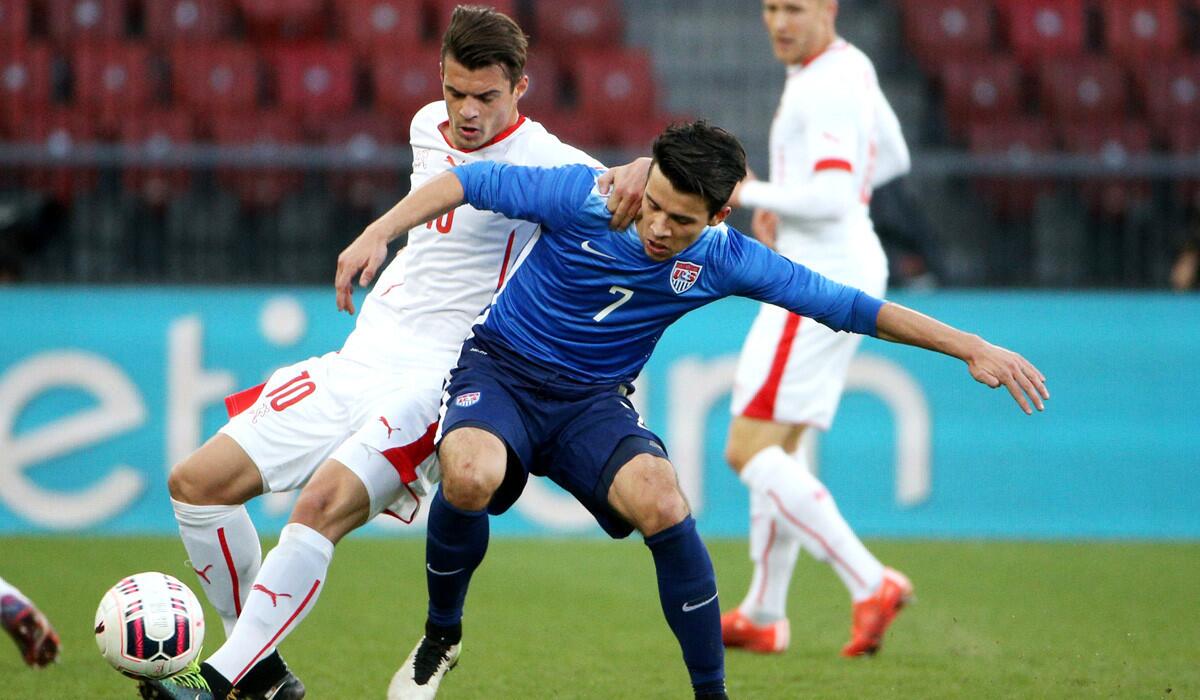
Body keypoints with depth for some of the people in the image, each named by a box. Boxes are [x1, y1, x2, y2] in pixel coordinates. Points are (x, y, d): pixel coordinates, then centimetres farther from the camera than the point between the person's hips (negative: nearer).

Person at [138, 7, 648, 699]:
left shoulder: (538, 160, -11)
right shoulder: (430, 126, 11)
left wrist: (637, 173, -46)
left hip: (437, 383, -8)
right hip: (358, 363, 8)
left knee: (325, 503, -32)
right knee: (197, 482, 2)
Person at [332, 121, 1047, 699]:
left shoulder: (722, 259, -10)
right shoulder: (585, 198, -19)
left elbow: (845, 305, -6)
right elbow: (471, 182, -9)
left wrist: (973, 348, -8)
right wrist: (378, 235, -20)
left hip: (593, 401, 2)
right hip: (499, 368, -2)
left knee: (662, 504, -28)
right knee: (471, 476, -35)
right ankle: (442, 636, -5)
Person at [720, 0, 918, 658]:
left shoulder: (826, 86, -18)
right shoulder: (851, 65, 13)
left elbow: (831, 198, -29)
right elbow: (892, 158, 27)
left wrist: (751, 193, -14)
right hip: (851, 266, 11)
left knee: (749, 450, -12)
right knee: (778, 444, 19)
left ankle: (870, 583, -19)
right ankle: (763, 615, 29)